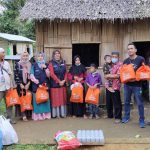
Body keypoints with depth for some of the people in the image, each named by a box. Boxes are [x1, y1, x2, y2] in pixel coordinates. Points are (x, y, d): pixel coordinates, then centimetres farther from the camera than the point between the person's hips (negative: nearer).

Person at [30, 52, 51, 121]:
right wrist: (37, 82, -12)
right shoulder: (34, 65, 2)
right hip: (36, 85, -3)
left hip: (45, 85, 3)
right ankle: (38, 115, 1)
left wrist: (45, 68, -8)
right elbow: (32, 75, -5)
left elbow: (48, 75, 5)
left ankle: (45, 114, 12)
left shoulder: (46, 65, 12)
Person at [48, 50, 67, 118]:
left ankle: (63, 113, 15)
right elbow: (52, 74, -12)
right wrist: (59, 81, -15)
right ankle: (56, 114, 5)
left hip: (63, 83, 5)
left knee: (63, 98, 8)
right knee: (56, 99, -2)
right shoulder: (51, 63, -4)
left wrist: (64, 80, -7)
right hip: (55, 83, -4)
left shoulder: (63, 62, 11)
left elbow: (65, 72, 8)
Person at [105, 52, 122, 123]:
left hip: (115, 87, -7)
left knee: (116, 103, -1)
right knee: (108, 102, 15)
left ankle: (118, 117, 8)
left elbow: (118, 75, -15)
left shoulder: (120, 64, -7)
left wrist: (109, 76, -7)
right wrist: (107, 76, 0)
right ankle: (109, 115, 29)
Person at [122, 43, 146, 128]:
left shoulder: (141, 59, -6)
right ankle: (127, 117, 27)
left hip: (137, 85, -4)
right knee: (127, 102, 13)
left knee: (140, 103, -1)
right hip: (127, 84, 4)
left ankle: (142, 120, 9)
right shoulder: (125, 61, 7)